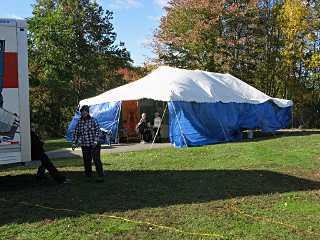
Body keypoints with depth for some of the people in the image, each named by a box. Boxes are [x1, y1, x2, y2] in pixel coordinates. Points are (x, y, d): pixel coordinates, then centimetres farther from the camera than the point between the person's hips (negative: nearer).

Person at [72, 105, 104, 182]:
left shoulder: (93, 120, -6)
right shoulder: (79, 122, 6)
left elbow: (98, 131, -10)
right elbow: (76, 133, 9)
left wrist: (96, 141, -21)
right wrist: (74, 144, 1)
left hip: (94, 143, -4)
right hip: (85, 145, 4)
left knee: (96, 159, -11)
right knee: (86, 161, 3)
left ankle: (101, 176, -8)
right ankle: (88, 176, 16)